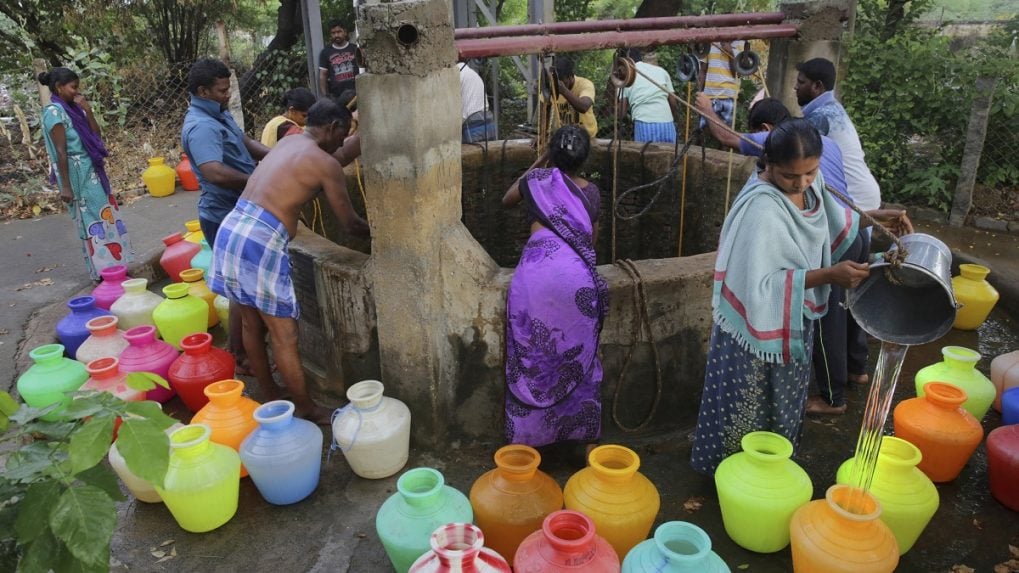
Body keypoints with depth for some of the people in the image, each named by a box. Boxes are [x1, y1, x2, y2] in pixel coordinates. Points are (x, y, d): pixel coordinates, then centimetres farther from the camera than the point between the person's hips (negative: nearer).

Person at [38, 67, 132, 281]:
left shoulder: (72, 108, 11)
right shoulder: (55, 112, -12)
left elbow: (96, 135, 9)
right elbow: (60, 151, -16)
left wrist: (87, 110, -1)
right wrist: (65, 186, -17)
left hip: (92, 171, 8)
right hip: (78, 174, -8)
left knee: (103, 215, 11)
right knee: (91, 219, -3)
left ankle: (111, 266, 19)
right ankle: (103, 271, 4)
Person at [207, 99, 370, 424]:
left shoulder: (287, 142, 19)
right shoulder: (325, 164, -4)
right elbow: (349, 224, 3)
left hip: (231, 229, 9)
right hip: (261, 242, -9)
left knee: (252, 325, 19)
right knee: (284, 336, 3)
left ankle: (270, 399, 35)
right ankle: (307, 410, 17)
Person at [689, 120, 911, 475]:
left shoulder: (812, 181, -6)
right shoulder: (761, 206, -31)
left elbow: (828, 223, 17)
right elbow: (760, 285, -32)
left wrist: (872, 218, 5)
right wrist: (826, 276, -31)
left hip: (796, 320, 8)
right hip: (761, 325, -8)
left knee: (783, 402, 24)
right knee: (750, 406, 10)